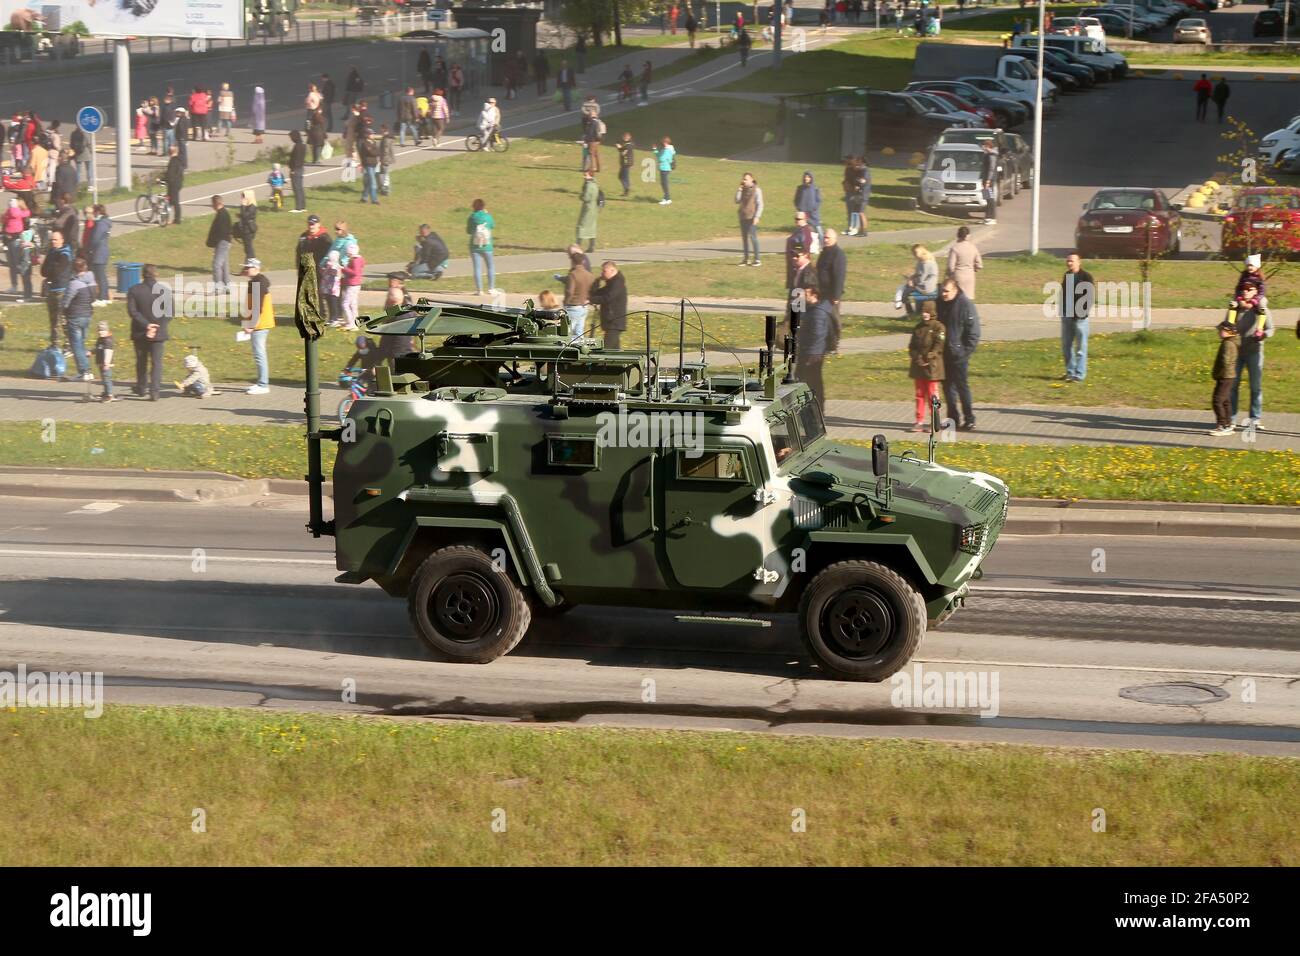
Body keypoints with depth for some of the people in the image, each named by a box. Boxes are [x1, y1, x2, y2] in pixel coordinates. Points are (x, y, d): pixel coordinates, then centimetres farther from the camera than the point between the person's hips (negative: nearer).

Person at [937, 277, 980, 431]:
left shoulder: (966, 305, -11)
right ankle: (953, 418, 17)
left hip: (959, 354, -7)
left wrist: (967, 351, -16)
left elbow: (973, 332, -11)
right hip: (944, 354, 7)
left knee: (961, 385, -5)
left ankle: (969, 420, 1)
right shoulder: (940, 304, 8)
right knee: (948, 386, 10)